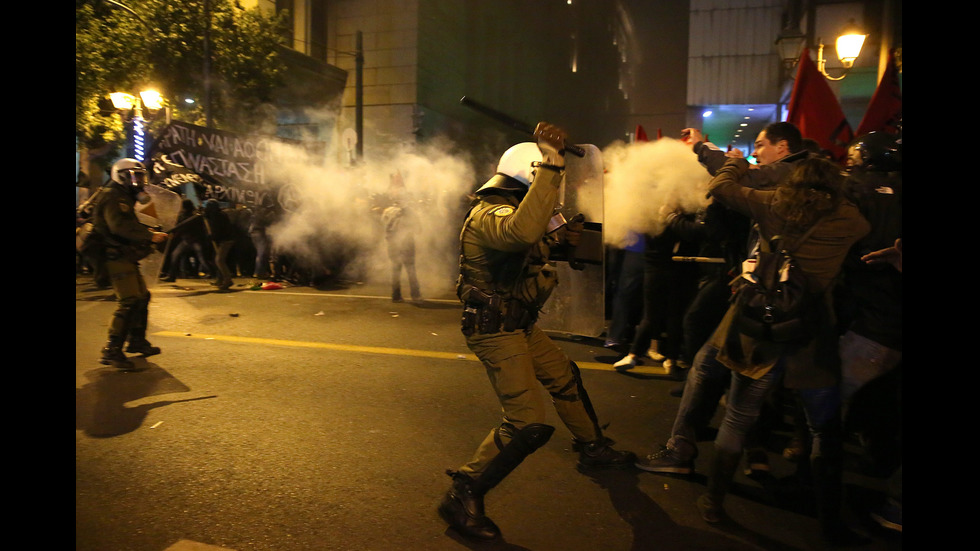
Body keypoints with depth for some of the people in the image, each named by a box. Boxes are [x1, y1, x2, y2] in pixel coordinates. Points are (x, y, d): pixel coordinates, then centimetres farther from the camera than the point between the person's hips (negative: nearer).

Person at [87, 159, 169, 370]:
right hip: (117, 257, -11)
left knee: (142, 297, 16)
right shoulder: (113, 197, -11)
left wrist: (150, 234, 8)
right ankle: (112, 351, -16)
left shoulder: (125, 198, 22)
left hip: (126, 257, 11)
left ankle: (137, 341, 28)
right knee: (128, 301, -17)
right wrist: (150, 236, -28)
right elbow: (120, 226, -26)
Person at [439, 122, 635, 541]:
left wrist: (556, 236, 14)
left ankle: (592, 448, 46)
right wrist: (552, 164, -46)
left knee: (565, 378, 24)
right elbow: (521, 231, -50)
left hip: (520, 325, 11)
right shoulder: (490, 215, -24)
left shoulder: (505, 209, 10)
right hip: (496, 332, -11)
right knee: (528, 424, -14)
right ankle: (462, 497, 0)